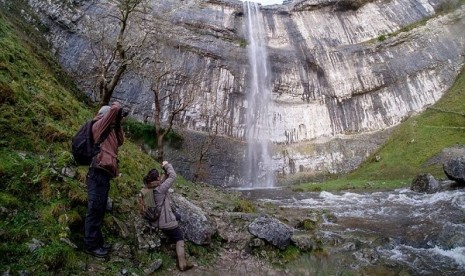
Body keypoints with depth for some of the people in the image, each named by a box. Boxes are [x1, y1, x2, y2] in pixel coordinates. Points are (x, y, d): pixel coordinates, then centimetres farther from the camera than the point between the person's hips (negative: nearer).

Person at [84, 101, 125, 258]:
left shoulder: (108, 130, 21)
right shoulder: (98, 125, -4)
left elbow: (120, 141, 26)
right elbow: (115, 109, -15)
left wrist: (118, 124, 20)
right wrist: (117, 106, 7)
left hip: (103, 175, 10)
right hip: (98, 174, -10)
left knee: (99, 211, 15)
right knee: (95, 211, -5)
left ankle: (97, 242, 24)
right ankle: (90, 245, 2)